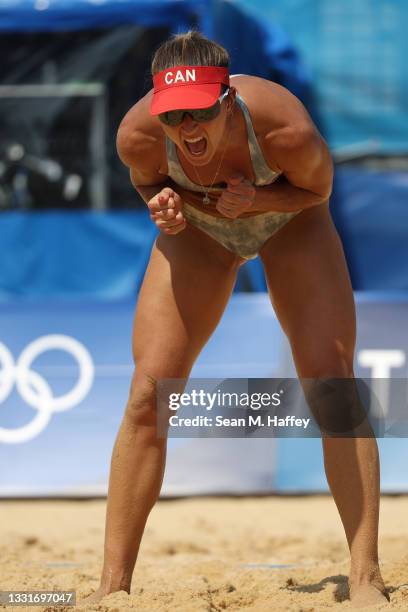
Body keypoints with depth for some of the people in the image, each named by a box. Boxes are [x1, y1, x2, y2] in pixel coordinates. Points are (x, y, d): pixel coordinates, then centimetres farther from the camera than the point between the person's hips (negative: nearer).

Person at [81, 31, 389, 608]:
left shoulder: (287, 129, -39)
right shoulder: (137, 134, -33)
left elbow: (317, 188, -16)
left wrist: (258, 200, -37)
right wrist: (162, 203, -32)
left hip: (289, 220, -2)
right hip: (197, 229, 2)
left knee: (332, 382, -17)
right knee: (147, 394, -10)